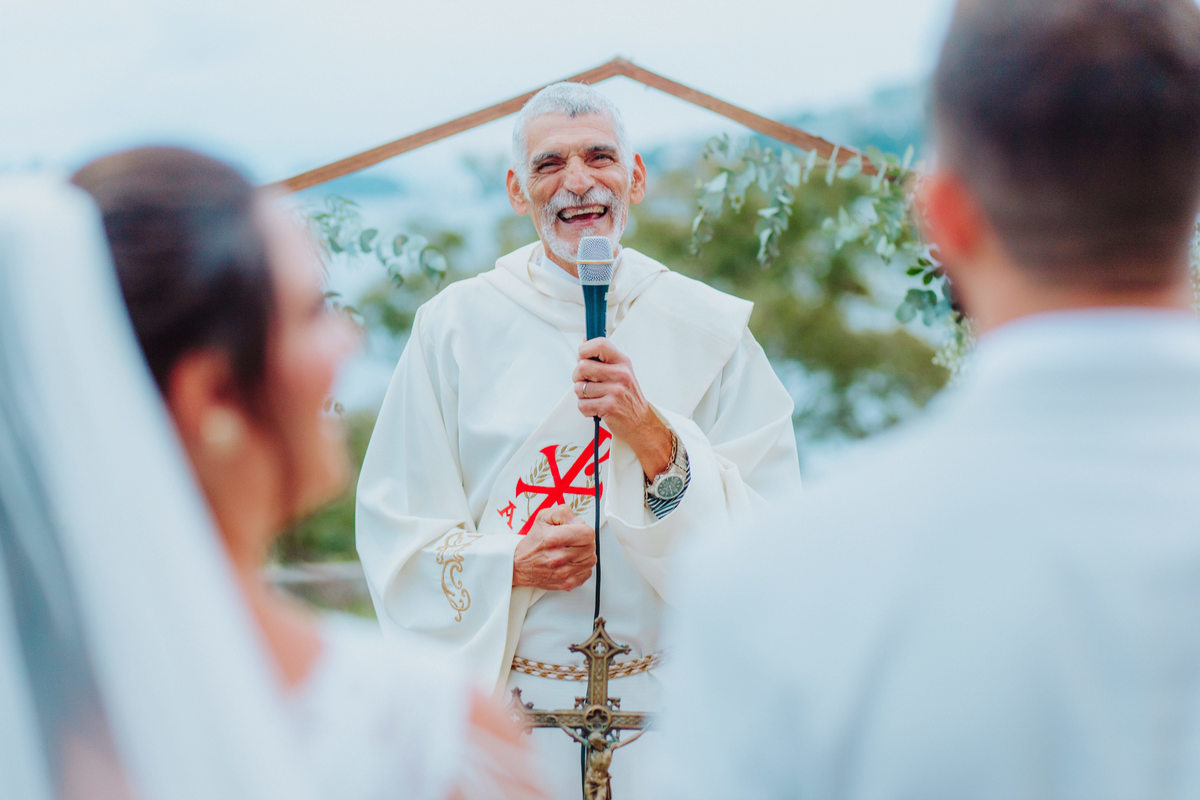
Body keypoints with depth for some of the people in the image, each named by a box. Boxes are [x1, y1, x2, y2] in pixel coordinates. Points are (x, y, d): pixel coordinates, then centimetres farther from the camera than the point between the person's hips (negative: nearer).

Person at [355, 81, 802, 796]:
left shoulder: (709, 329, 0)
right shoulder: (457, 326, 0)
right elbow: (397, 524, 1)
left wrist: (653, 434, -21)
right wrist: (507, 568, -16)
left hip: (667, 708, 0)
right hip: (505, 705, 0)